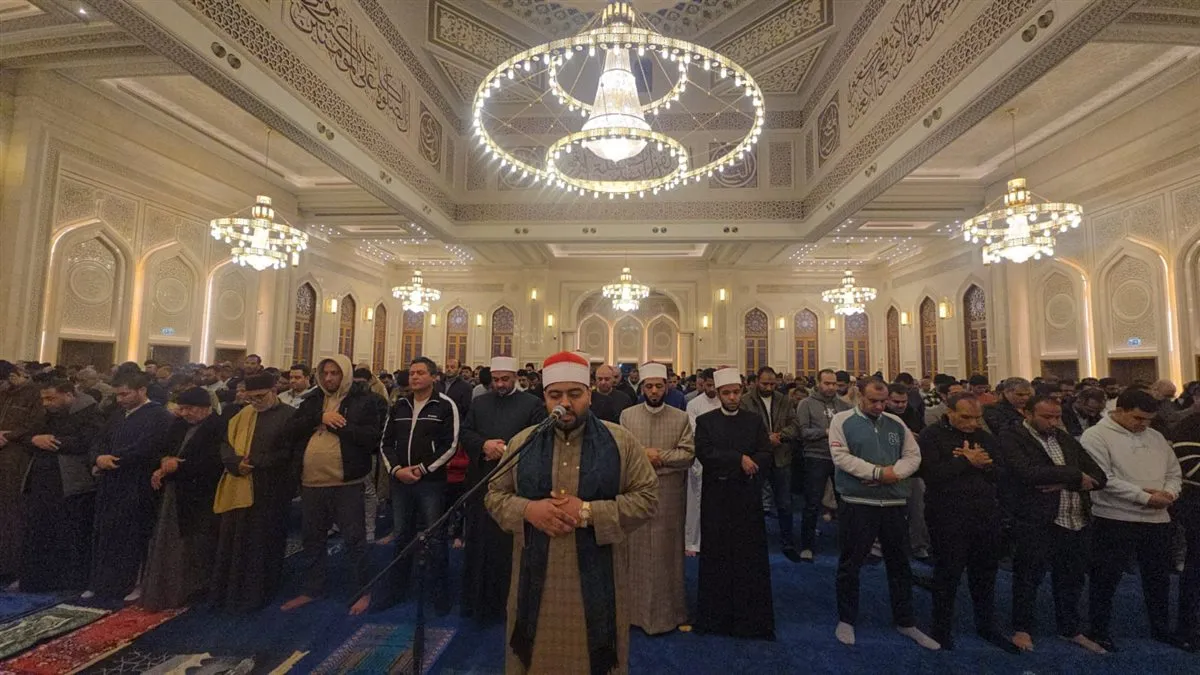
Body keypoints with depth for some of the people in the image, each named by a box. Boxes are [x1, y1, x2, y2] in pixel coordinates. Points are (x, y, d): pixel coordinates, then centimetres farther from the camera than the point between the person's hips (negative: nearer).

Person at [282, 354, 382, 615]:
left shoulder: (364, 400, -6)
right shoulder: (313, 400, 11)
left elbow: (372, 438, -15)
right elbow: (293, 430, 0)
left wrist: (338, 425, -16)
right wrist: (320, 418, -14)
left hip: (347, 483, -5)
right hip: (311, 483, 6)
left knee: (354, 538, 5)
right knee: (313, 539, 19)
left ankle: (364, 590, 20)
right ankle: (312, 589, 37)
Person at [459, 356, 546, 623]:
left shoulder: (533, 405, -2)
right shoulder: (479, 403, 12)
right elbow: (464, 433, 9)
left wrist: (506, 450, -15)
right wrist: (484, 445, -10)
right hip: (482, 483, 4)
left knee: (509, 545, 4)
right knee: (479, 543, 12)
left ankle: (509, 601, 20)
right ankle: (479, 599, 28)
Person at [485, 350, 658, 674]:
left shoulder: (620, 441, -5)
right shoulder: (522, 442, 2)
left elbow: (647, 496, -7)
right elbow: (495, 494, 6)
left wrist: (589, 511, -19)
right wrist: (527, 510, -15)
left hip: (596, 581, -2)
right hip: (537, 579, 2)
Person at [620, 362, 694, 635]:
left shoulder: (681, 418, 1)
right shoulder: (627, 415, 3)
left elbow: (689, 454, -6)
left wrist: (659, 456, -16)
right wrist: (643, 455, -15)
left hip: (669, 495, 0)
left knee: (667, 550, 9)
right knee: (636, 551, 10)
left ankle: (667, 611, 24)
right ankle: (636, 608, 26)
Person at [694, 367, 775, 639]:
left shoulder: (755, 421, 6)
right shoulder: (705, 421, 2)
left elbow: (767, 457, -2)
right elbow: (704, 454, -11)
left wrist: (737, 468, -15)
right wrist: (739, 459, -16)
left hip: (748, 500, 1)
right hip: (716, 499, -1)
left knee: (750, 558, 5)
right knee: (716, 558, 7)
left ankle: (751, 618, 19)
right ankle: (717, 615, 21)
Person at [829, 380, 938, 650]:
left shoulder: (896, 423, 10)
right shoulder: (842, 421, -4)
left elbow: (913, 456, 6)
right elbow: (841, 456, -13)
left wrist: (894, 472, -12)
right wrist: (878, 472, -17)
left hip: (895, 503, 4)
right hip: (857, 504, -4)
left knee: (900, 564, 16)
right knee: (850, 564, 7)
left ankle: (905, 622, 34)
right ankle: (846, 620, 24)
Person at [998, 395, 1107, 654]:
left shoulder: (1066, 439, 12)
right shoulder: (1012, 437, -9)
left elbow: (1099, 476, 8)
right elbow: (1029, 473, -22)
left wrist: (1065, 483, -11)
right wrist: (1074, 476, -10)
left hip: (1076, 521, 6)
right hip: (1036, 521, -6)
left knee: (1071, 578, 19)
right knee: (1028, 578, 6)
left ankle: (1070, 629, 37)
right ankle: (1022, 628, 22)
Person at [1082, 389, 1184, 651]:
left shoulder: (1156, 437, 10)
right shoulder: (1095, 436, -12)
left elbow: (1174, 472, 14)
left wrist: (1169, 493, -7)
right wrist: (1146, 498, -19)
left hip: (1157, 519, 6)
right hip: (1115, 520, -6)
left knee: (1158, 577, 19)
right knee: (1105, 579, 4)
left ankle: (1161, 628, 38)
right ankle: (1098, 629, 18)